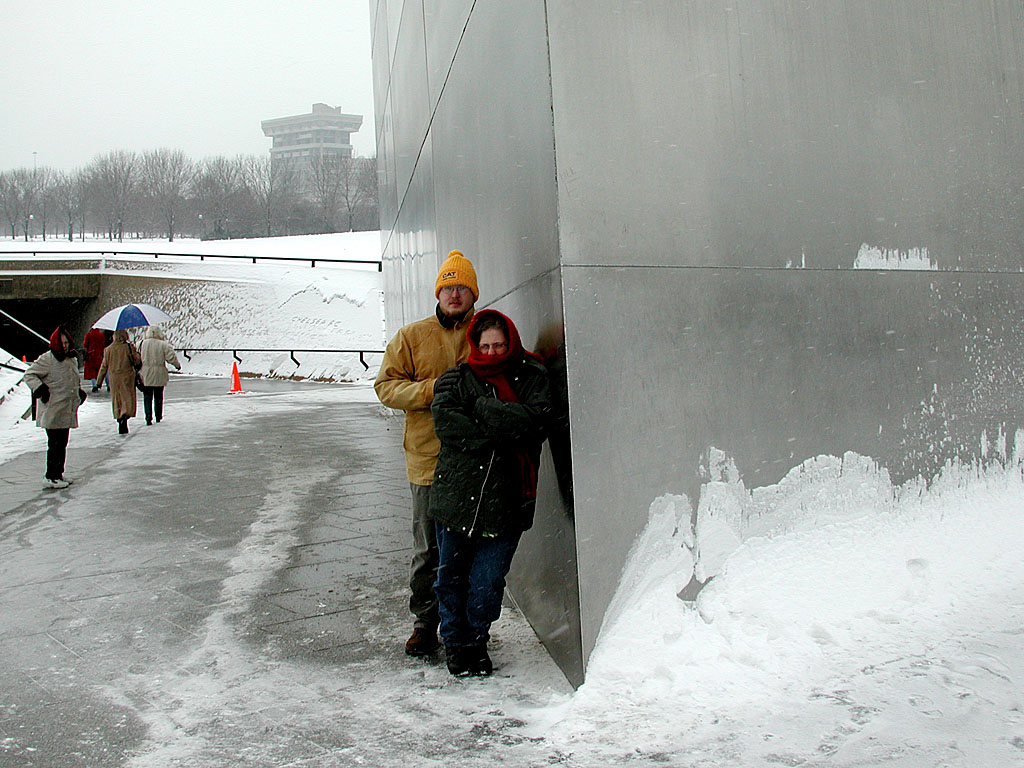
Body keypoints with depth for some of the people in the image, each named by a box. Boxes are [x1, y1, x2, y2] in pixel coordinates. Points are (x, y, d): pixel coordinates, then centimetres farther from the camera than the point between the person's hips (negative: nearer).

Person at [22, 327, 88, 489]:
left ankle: (58, 474, 22)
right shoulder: (47, 359, -9)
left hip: (68, 411, 7)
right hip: (52, 411, -7)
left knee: (62, 443, 13)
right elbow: (29, 375, -6)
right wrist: (39, 388, -18)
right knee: (55, 444, -7)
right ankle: (51, 477, -1)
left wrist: (80, 392, 17)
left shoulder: (72, 359, 14)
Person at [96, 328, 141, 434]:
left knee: (116, 401, 13)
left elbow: (104, 366, 5)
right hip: (127, 378, -3)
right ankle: (125, 417, -26)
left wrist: (99, 380, 12)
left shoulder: (108, 349, 1)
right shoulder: (129, 347, -7)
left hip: (114, 378, 3)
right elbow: (137, 362, -3)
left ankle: (119, 418, 15)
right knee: (128, 399, -1)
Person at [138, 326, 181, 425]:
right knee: (158, 397, 14)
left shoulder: (141, 344, -2)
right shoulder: (163, 345, -8)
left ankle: (148, 417, -6)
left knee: (147, 397, 5)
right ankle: (158, 417, 22)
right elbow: (171, 357, -8)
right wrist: (177, 365, 10)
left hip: (145, 376, 0)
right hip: (159, 376, 0)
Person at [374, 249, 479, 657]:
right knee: (428, 550, 6)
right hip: (429, 459, -1)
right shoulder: (412, 336, 6)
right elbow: (386, 385, 2)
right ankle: (425, 622, 22)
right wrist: (432, 390, -14)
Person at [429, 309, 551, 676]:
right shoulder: (457, 379, 7)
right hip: (456, 494, 1)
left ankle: (476, 640, 26)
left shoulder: (532, 377, 7)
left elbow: (537, 419, -11)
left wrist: (482, 408, -11)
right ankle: (455, 643, 30)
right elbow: (445, 420, -10)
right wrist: (498, 437, -15)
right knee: (451, 574, 11)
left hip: (507, 500, -1)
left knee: (488, 580, 3)